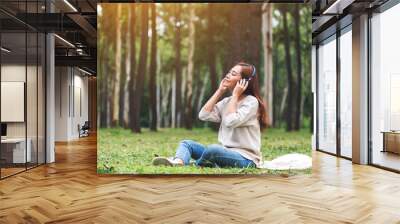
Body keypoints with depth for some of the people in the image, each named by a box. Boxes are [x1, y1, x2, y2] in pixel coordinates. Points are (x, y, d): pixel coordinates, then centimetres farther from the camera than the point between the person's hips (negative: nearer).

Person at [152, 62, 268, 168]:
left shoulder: (251, 102, -8)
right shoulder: (227, 101, 13)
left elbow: (230, 122, -24)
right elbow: (203, 115, -1)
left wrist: (235, 95, -12)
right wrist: (219, 91, 1)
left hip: (245, 158, -7)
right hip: (225, 153, 7)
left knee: (213, 149, -38)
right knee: (186, 143, -8)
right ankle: (178, 162, -41)